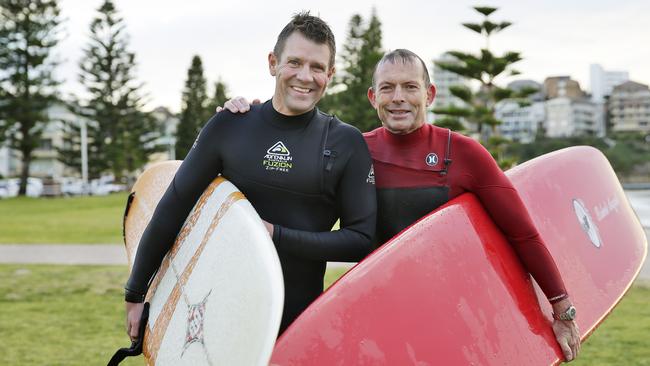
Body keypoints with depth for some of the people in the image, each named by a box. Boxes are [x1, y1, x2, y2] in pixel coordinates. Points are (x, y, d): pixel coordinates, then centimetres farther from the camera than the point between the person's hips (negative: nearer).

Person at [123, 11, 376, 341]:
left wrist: (277, 235, -17)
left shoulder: (345, 143, -5)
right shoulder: (229, 126, -3)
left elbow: (361, 240, -8)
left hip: (299, 321, -1)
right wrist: (136, 294, 3)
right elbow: (173, 209, 1)